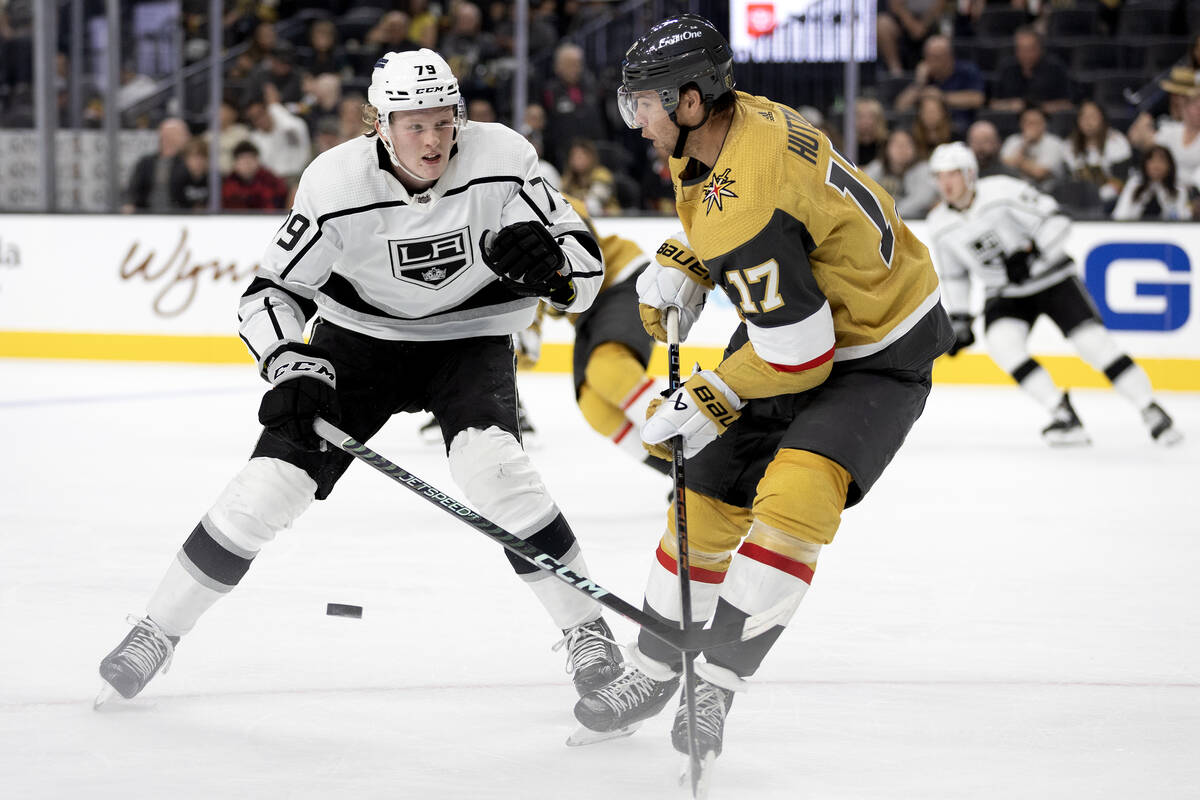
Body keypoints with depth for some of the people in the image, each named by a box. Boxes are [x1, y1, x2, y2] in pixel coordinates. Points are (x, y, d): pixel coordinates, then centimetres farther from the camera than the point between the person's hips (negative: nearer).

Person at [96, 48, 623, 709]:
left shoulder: (499, 162, -22)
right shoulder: (337, 184, -22)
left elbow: (585, 269, -18)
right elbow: (271, 292, -15)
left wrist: (549, 261, -41)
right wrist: (290, 366, -34)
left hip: (468, 340, -1)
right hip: (360, 338, 1)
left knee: (490, 464, -29)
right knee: (272, 478, -9)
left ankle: (586, 628, -16)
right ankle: (158, 629, 8)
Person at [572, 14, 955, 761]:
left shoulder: (744, 207, -35)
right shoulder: (736, 116, -8)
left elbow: (799, 353, -30)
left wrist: (708, 402, -17)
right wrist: (680, 268, 2)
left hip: (879, 354, -10)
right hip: (799, 318, 10)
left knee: (795, 496, -30)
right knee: (708, 496, 12)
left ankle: (718, 681, -22)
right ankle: (654, 669, 29)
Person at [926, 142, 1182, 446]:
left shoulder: (1002, 192, -21)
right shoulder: (940, 225, -5)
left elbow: (1056, 221, -21)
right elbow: (953, 275, 11)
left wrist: (1031, 253, -34)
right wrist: (959, 320, 8)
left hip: (1051, 279, -4)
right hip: (1005, 293, 4)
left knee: (1092, 341, -15)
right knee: (1001, 342, -24)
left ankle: (1152, 412, -5)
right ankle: (1063, 415, -18)